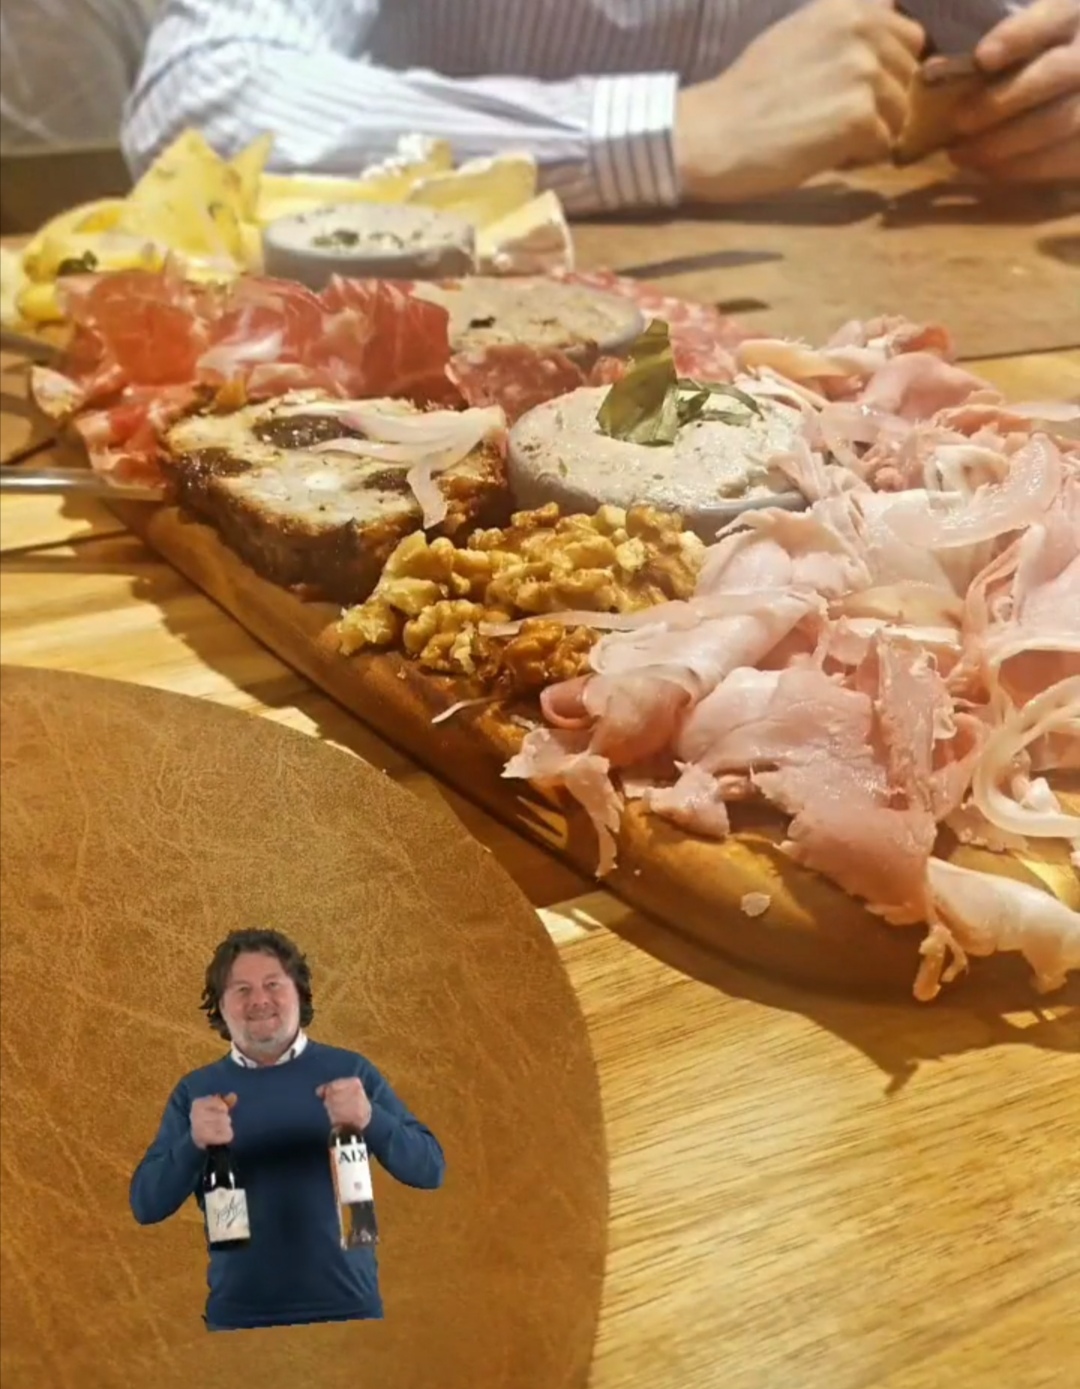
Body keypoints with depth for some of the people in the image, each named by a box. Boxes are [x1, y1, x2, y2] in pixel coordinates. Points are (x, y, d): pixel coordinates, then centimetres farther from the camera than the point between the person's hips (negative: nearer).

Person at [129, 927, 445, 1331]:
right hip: (237, 1319, 1)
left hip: (347, 1310, 0)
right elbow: (145, 1206, -1)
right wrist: (193, 1144, -20)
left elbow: (430, 1170, -4)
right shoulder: (195, 1091, 3)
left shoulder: (349, 1071, -1)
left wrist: (371, 1119, -23)